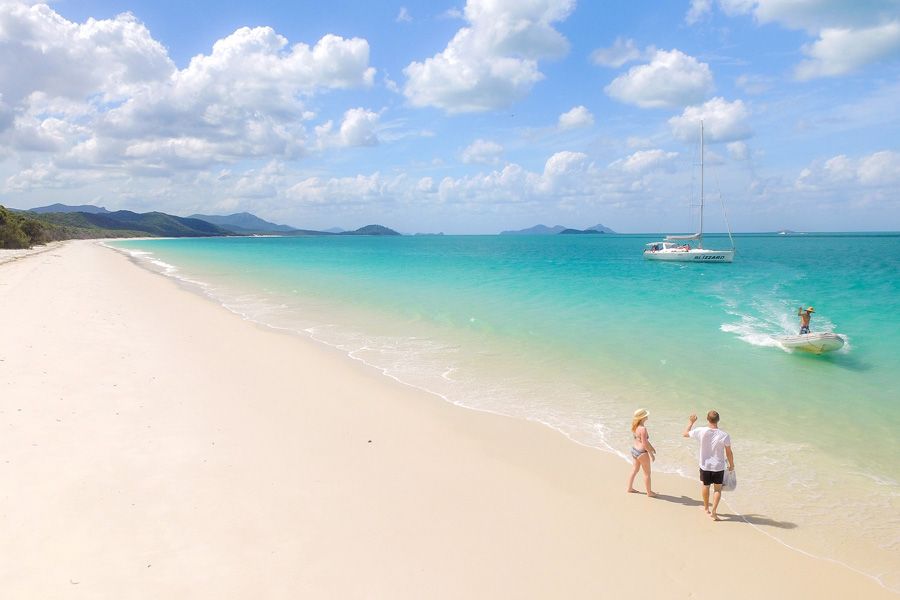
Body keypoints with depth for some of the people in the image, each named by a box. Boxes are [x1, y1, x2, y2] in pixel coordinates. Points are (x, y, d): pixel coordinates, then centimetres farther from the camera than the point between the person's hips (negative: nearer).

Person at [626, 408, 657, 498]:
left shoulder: (635, 426, 3)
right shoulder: (643, 428, -26)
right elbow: (644, 443, -24)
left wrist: (651, 447, 24)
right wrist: (651, 454, -14)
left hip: (634, 450, 9)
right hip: (641, 452, -9)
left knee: (635, 470, 23)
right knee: (647, 473, 7)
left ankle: (630, 488, 33)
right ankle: (649, 492, 20)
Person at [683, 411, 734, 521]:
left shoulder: (701, 431, -17)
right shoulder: (724, 436, -17)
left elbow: (685, 434, 0)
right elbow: (729, 453, -8)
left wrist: (691, 422, 14)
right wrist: (731, 465, 9)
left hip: (705, 466, 1)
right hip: (718, 467, -1)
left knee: (705, 486, 22)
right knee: (717, 489, 14)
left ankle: (706, 507, 40)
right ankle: (714, 511, 5)